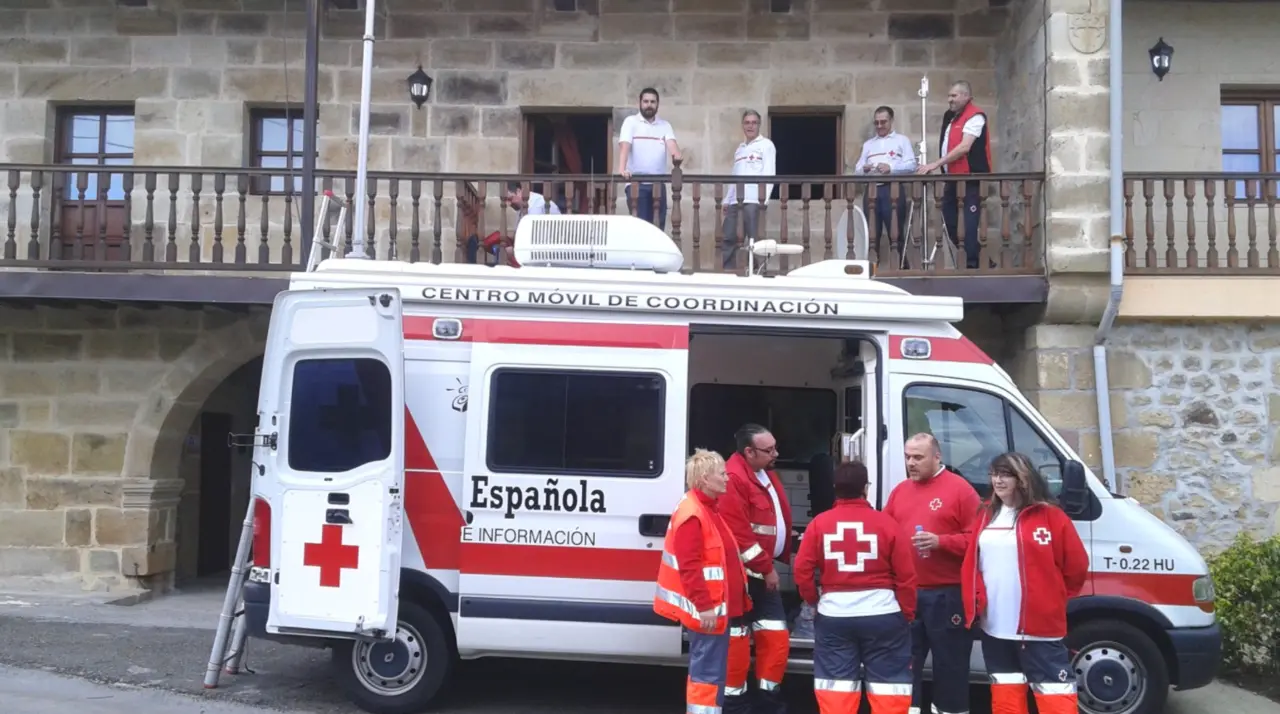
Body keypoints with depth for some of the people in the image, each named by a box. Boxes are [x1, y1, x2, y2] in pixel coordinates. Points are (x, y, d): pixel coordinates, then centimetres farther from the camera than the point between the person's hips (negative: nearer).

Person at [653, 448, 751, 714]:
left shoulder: (707, 508, 14)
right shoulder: (692, 514, -19)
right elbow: (689, 566, -25)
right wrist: (705, 606, -24)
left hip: (716, 607, 11)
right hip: (708, 609, -11)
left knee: (706, 669, 18)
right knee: (708, 672, -5)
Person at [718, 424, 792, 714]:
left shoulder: (767, 475, 14)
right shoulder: (735, 478, -19)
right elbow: (738, 533, -23)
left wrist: (787, 555, 12)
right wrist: (765, 567, -18)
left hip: (763, 574, 10)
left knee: (776, 637, 12)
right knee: (737, 641, -3)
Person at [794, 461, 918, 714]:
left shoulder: (819, 523, -3)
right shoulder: (886, 523, -5)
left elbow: (802, 570, -4)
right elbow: (906, 575, -4)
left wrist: (813, 600, 14)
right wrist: (908, 613, 8)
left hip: (834, 615, 1)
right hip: (882, 614, -1)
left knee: (835, 686, 8)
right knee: (888, 684, 9)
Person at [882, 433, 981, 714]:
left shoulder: (961, 489, -5)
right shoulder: (899, 491, 12)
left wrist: (940, 542, -20)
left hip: (947, 595, -5)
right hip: (905, 593, 5)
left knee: (950, 665, 6)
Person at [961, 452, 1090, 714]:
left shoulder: (1050, 516, -7)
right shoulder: (987, 517, 11)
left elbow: (1076, 566, -4)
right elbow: (971, 564, 14)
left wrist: (1052, 601, 3)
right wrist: (975, 601, 2)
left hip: (1039, 627, -6)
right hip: (994, 628, 6)